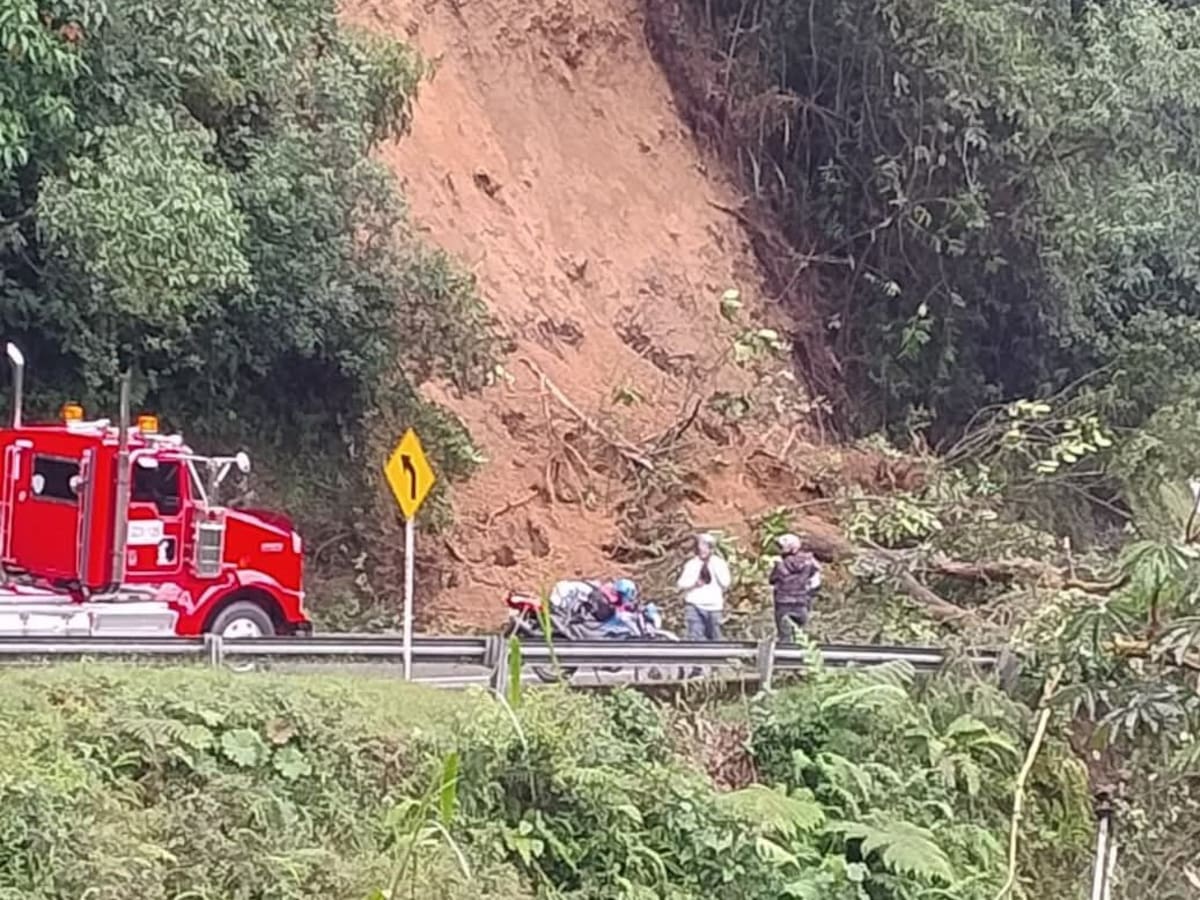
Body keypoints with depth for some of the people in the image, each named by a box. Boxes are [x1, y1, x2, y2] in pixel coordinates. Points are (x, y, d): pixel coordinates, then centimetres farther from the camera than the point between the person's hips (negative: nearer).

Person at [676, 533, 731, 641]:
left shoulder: (720, 563, 7)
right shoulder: (691, 564, 7)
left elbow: (725, 584, -4)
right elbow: (682, 584, 5)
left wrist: (713, 566, -6)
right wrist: (694, 584, -15)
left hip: (714, 607, 1)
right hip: (695, 605, -1)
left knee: (714, 638, 5)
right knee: (695, 636, -11)